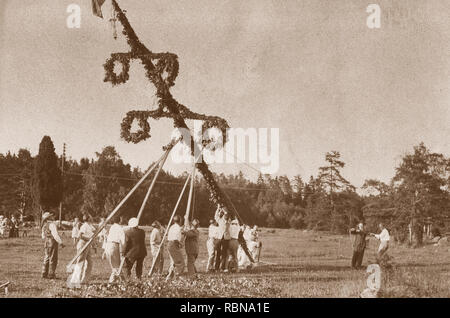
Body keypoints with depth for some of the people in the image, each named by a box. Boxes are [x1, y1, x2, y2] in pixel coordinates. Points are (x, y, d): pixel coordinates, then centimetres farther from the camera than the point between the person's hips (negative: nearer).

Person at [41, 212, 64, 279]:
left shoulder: (44, 226, 12)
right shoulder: (52, 224, -14)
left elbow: (43, 236, 19)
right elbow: (55, 234, -22)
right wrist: (60, 243, -22)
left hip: (46, 243, 8)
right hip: (52, 243, -8)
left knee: (46, 258, 14)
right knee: (53, 259, -3)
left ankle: (44, 274, 16)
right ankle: (51, 275, -3)